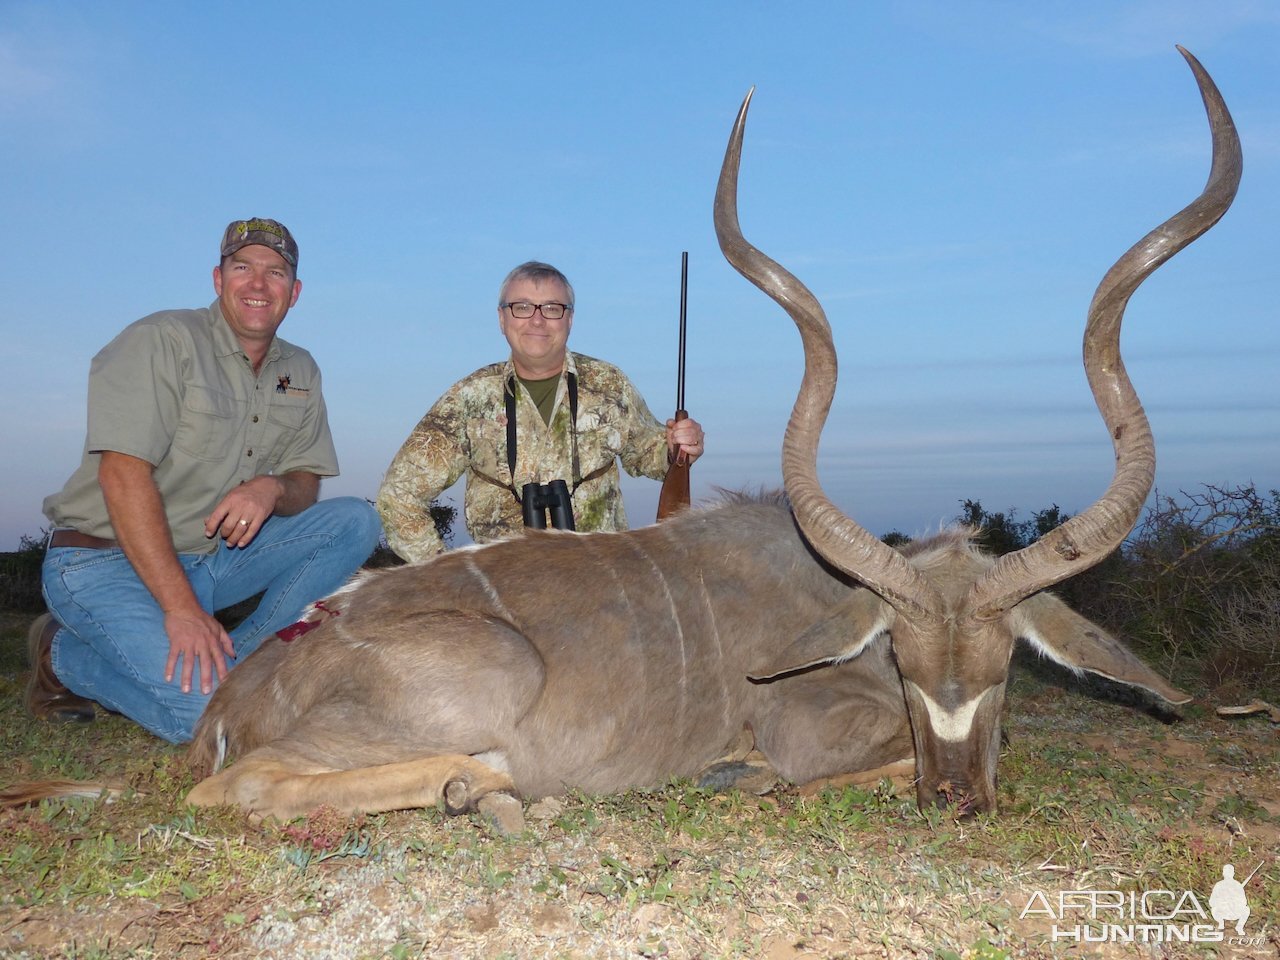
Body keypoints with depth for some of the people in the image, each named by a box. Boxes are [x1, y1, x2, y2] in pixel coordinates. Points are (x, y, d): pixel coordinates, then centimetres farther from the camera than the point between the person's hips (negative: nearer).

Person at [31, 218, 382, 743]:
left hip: (214, 556, 6)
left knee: (355, 521, -9)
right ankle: (65, 657, 2)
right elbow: (123, 476, -22)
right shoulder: (161, 341, -13)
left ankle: (239, 657, -8)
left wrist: (272, 488, -20)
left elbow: (305, 484, 7)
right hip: (107, 561, -6)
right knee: (210, 709, -25)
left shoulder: (300, 371, 7)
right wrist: (181, 608, -28)